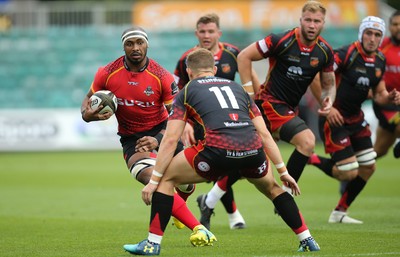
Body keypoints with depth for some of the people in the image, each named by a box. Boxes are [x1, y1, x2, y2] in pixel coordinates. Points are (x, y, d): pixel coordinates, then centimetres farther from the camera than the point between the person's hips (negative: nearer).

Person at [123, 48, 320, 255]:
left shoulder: (186, 92, 21)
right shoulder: (237, 88, 31)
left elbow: (170, 140, 13)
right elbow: (264, 134, 26)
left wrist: (153, 180, 14)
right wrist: (283, 171, 30)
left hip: (218, 150, -4)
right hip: (253, 151, 4)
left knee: (166, 178, 18)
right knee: (271, 188, 35)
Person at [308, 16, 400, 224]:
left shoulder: (380, 60, 4)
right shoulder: (346, 54, -20)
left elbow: (379, 94, 14)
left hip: (355, 118, 8)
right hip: (334, 118, -8)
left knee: (368, 168, 9)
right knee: (348, 173, -12)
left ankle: (339, 213, 21)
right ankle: (308, 159, 9)